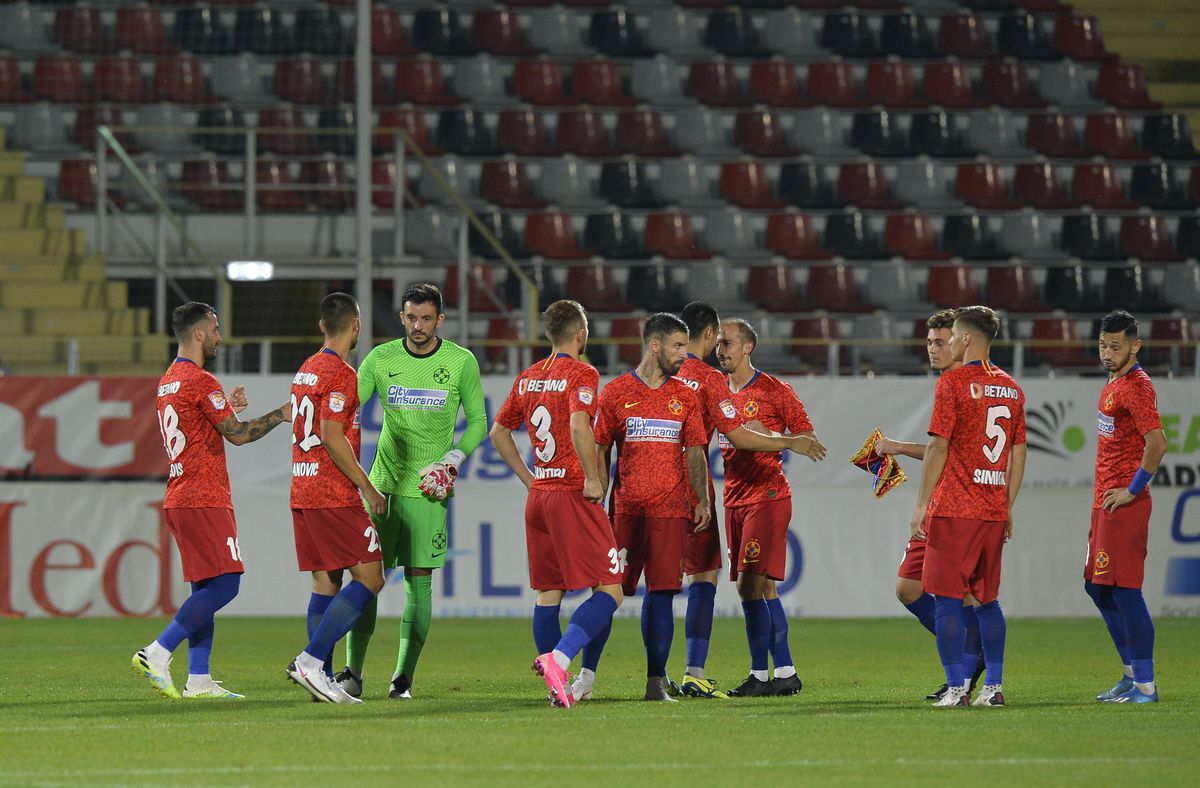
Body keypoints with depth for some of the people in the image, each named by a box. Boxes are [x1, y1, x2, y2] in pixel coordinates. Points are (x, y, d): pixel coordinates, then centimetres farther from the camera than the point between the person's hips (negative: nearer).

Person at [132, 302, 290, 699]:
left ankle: (198, 680, 5)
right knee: (224, 584, -11)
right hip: (204, 500, -10)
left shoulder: (168, 382, 16)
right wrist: (281, 414, -1)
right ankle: (157, 654, -16)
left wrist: (226, 408, 21)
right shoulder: (201, 382, -13)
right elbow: (238, 434, -12)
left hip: (179, 499, 10)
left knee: (206, 589, 9)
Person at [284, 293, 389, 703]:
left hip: (302, 492, 9)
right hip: (334, 496, -9)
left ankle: (321, 680, 4)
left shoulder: (306, 370, 16)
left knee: (325, 583, 9)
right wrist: (367, 487, -12)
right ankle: (311, 660, -16)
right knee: (369, 577, -7)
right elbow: (331, 436, -19)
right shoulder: (340, 373, -12)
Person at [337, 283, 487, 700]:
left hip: (428, 489, -1)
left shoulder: (461, 362, 0)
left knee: (418, 581, -2)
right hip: (383, 482, 1)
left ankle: (404, 677, 3)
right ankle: (353, 673, 3)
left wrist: (453, 459, -7)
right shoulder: (380, 359, 2)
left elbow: (478, 422, 7)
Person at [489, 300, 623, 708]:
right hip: (573, 496, -8)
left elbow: (498, 432, 20)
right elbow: (579, 425, -26)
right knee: (610, 590, -7)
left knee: (548, 593, 12)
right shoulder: (581, 374, -9)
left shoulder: (528, 378, 13)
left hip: (538, 495, 8)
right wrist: (592, 478, -17)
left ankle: (556, 685, 10)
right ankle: (558, 659, -26)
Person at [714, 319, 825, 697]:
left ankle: (760, 674, -11)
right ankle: (785, 672, 13)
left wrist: (771, 436, -18)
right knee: (764, 588, 8)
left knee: (750, 584, -14)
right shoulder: (717, 390, 11)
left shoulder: (774, 391, -6)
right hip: (735, 498, 7)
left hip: (768, 496, -7)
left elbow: (809, 438, -3)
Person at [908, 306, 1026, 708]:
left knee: (947, 600, -3)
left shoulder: (952, 382, -7)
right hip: (993, 510, 6)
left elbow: (938, 448, -10)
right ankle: (993, 686, 10)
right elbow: (1018, 454, 14)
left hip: (954, 509, -6)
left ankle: (957, 688, -7)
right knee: (987, 600, 13)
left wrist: (922, 505, -7)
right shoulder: (1011, 388, 12)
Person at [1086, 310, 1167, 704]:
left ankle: (1145, 685, -8)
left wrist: (1132, 490, -18)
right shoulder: (1113, 384, 17)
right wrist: (1104, 496, 18)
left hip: (1124, 504, -11)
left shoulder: (1136, 386, -14)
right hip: (1104, 501, 11)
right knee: (1098, 587, 15)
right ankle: (1133, 673, 22)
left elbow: (1157, 443, -24)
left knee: (1123, 590, -10)